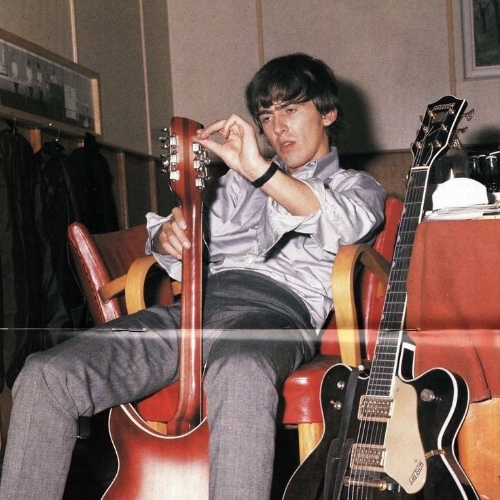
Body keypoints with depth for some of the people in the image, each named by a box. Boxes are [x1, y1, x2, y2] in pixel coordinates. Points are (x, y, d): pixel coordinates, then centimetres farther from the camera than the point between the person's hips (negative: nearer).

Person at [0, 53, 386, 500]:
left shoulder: (356, 186, 20)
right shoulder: (241, 181, 33)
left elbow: (347, 226, -6)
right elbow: (193, 241, 27)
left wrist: (261, 169, -19)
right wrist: (169, 238, 1)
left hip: (276, 309, -4)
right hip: (197, 304, 5)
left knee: (239, 375, -43)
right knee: (45, 375, -18)